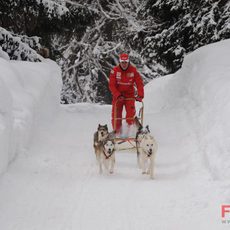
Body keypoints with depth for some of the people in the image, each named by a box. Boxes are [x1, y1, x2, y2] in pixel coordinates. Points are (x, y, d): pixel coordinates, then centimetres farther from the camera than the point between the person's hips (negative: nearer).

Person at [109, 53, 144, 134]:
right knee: (116, 114, -5)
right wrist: (118, 95, -23)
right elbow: (112, 85, -13)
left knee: (131, 113, -14)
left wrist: (140, 95, -23)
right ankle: (116, 132, 2)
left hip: (129, 95, 0)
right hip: (117, 95, 0)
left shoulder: (133, 70, -10)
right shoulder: (115, 71, -12)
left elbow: (139, 83, -10)